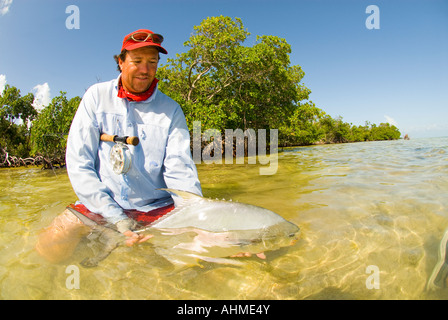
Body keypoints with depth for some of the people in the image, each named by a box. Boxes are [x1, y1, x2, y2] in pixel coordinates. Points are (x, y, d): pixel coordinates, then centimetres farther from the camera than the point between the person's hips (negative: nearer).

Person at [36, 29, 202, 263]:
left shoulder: (170, 110, 1)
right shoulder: (97, 96, 2)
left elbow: (179, 171, -9)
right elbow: (78, 162, -4)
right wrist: (115, 217, -16)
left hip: (156, 207, 0)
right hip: (98, 205, 1)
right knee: (50, 247, -25)